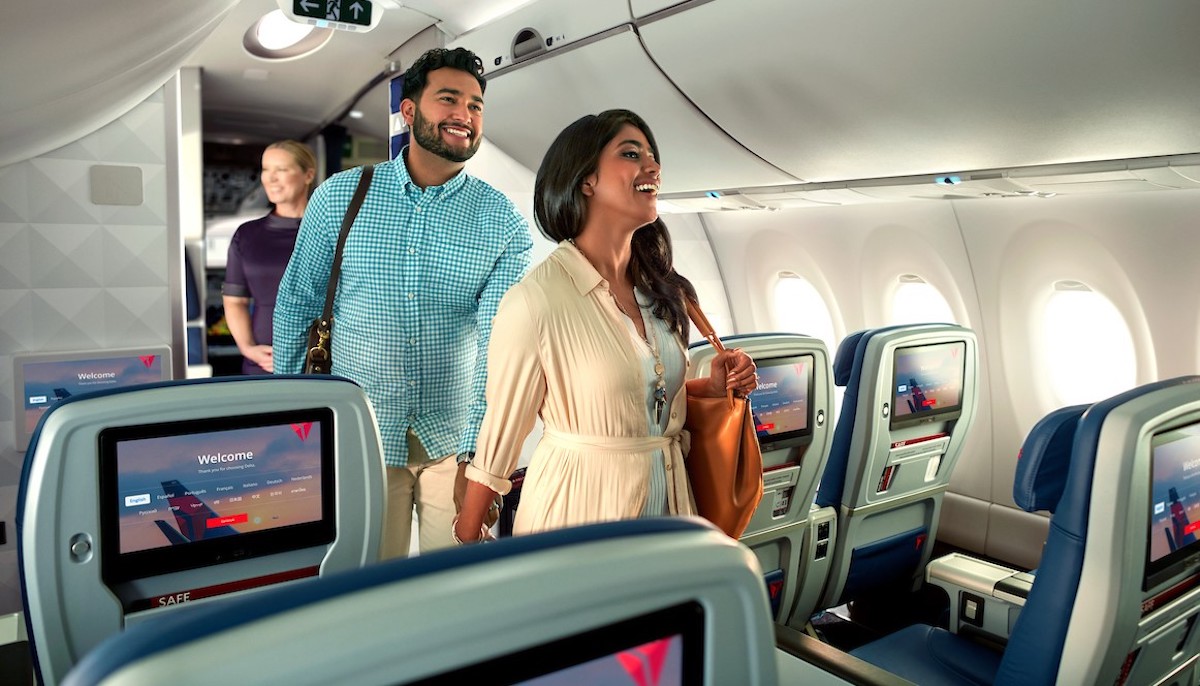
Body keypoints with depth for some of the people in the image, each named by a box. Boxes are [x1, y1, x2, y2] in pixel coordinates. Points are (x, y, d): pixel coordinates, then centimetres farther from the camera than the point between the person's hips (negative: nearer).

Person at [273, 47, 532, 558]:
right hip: (359, 436, 1)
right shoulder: (339, 196, -2)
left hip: (456, 437, 0)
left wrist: (481, 454, -22)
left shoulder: (502, 222, -6)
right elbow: (297, 303, 5)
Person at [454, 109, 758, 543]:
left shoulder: (660, 290, 1)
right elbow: (500, 435, -12)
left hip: (668, 499, 7)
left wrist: (715, 387, -3)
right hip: (577, 508, -6)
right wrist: (466, 545, -6)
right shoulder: (535, 300, -20)